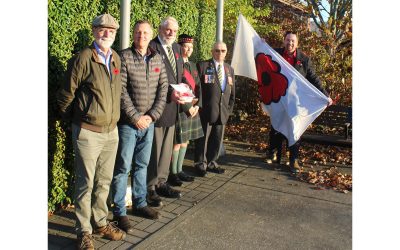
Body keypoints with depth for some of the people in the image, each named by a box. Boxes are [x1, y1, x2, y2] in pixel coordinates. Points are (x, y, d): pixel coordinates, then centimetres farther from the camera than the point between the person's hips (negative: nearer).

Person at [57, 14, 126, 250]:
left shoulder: (116, 59, 7)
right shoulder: (83, 58, -11)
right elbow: (66, 95, -5)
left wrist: (113, 118, 15)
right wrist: (75, 119, 5)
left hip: (112, 131, 6)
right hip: (88, 132, -6)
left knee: (104, 182, 16)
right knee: (85, 183, 5)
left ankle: (101, 223, 32)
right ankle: (84, 231, 19)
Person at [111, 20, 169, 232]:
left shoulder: (157, 59, 8)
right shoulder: (124, 56, -7)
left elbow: (163, 88, 4)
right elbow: (121, 91, -12)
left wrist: (152, 115, -5)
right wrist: (135, 117, -14)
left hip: (149, 122, 5)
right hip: (128, 122, -5)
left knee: (142, 165, 15)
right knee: (123, 167, 1)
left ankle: (140, 203, 30)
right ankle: (119, 212, 13)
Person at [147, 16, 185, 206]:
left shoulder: (176, 48, 14)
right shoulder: (152, 48, -12)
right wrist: (169, 93, -24)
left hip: (172, 107, 8)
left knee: (167, 148, 16)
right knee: (153, 150, 1)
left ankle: (161, 183, 29)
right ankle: (149, 188, 13)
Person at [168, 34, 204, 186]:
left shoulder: (192, 65, 16)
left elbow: (198, 86, 13)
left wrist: (197, 105, 0)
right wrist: (188, 107, -17)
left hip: (193, 108, 8)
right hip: (180, 109, -8)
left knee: (185, 141, 13)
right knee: (177, 142, -2)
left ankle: (179, 170, 24)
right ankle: (173, 174, 9)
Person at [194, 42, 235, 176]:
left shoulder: (229, 69, 15)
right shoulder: (202, 65, -3)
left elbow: (232, 91, 17)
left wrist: (230, 108, 10)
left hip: (223, 111, 5)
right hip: (206, 110, -5)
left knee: (217, 138, 11)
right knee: (203, 138, 3)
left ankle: (211, 163, 25)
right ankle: (200, 164, 17)